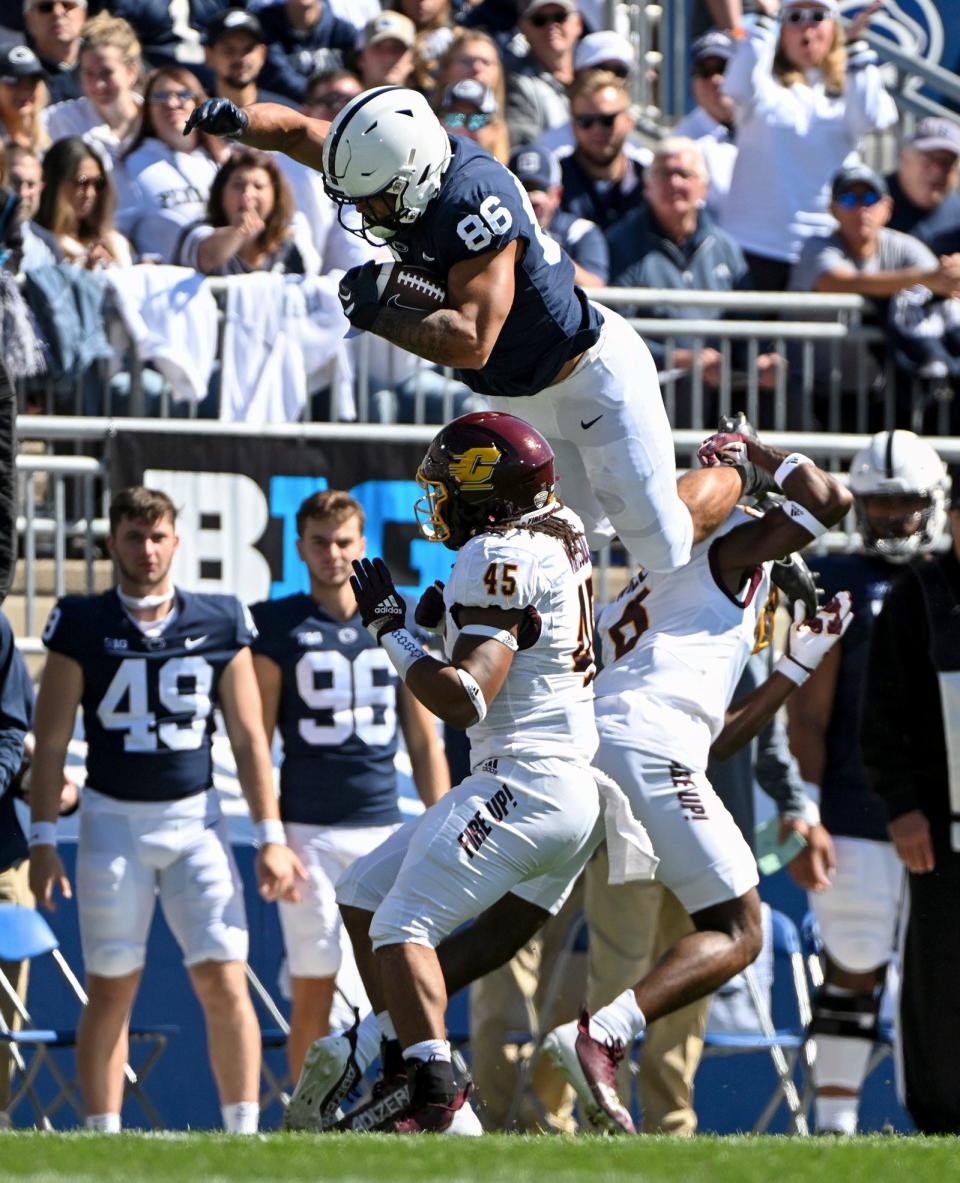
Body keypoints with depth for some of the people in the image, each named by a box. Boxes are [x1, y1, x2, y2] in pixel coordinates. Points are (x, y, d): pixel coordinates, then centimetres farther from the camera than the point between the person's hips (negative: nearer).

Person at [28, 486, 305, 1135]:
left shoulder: (220, 623, 3)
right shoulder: (82, 624, 0)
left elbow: (249, 738, 6)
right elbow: (51, 741, 1)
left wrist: (271, 837, 1)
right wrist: (43, 839, -6)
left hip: (195, 817, 1)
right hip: (113, 819, -1)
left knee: (225, 982, -8)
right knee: (111, 990, 1)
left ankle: (244, 1133, -3)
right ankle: (104, 1141, 5)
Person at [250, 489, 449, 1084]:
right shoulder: (276, 625, 2)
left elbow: (425, 742, 13)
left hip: (385, 829, 2)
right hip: (308, 830, -2)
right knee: (314, 987, -2)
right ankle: (303, 1119, 5)